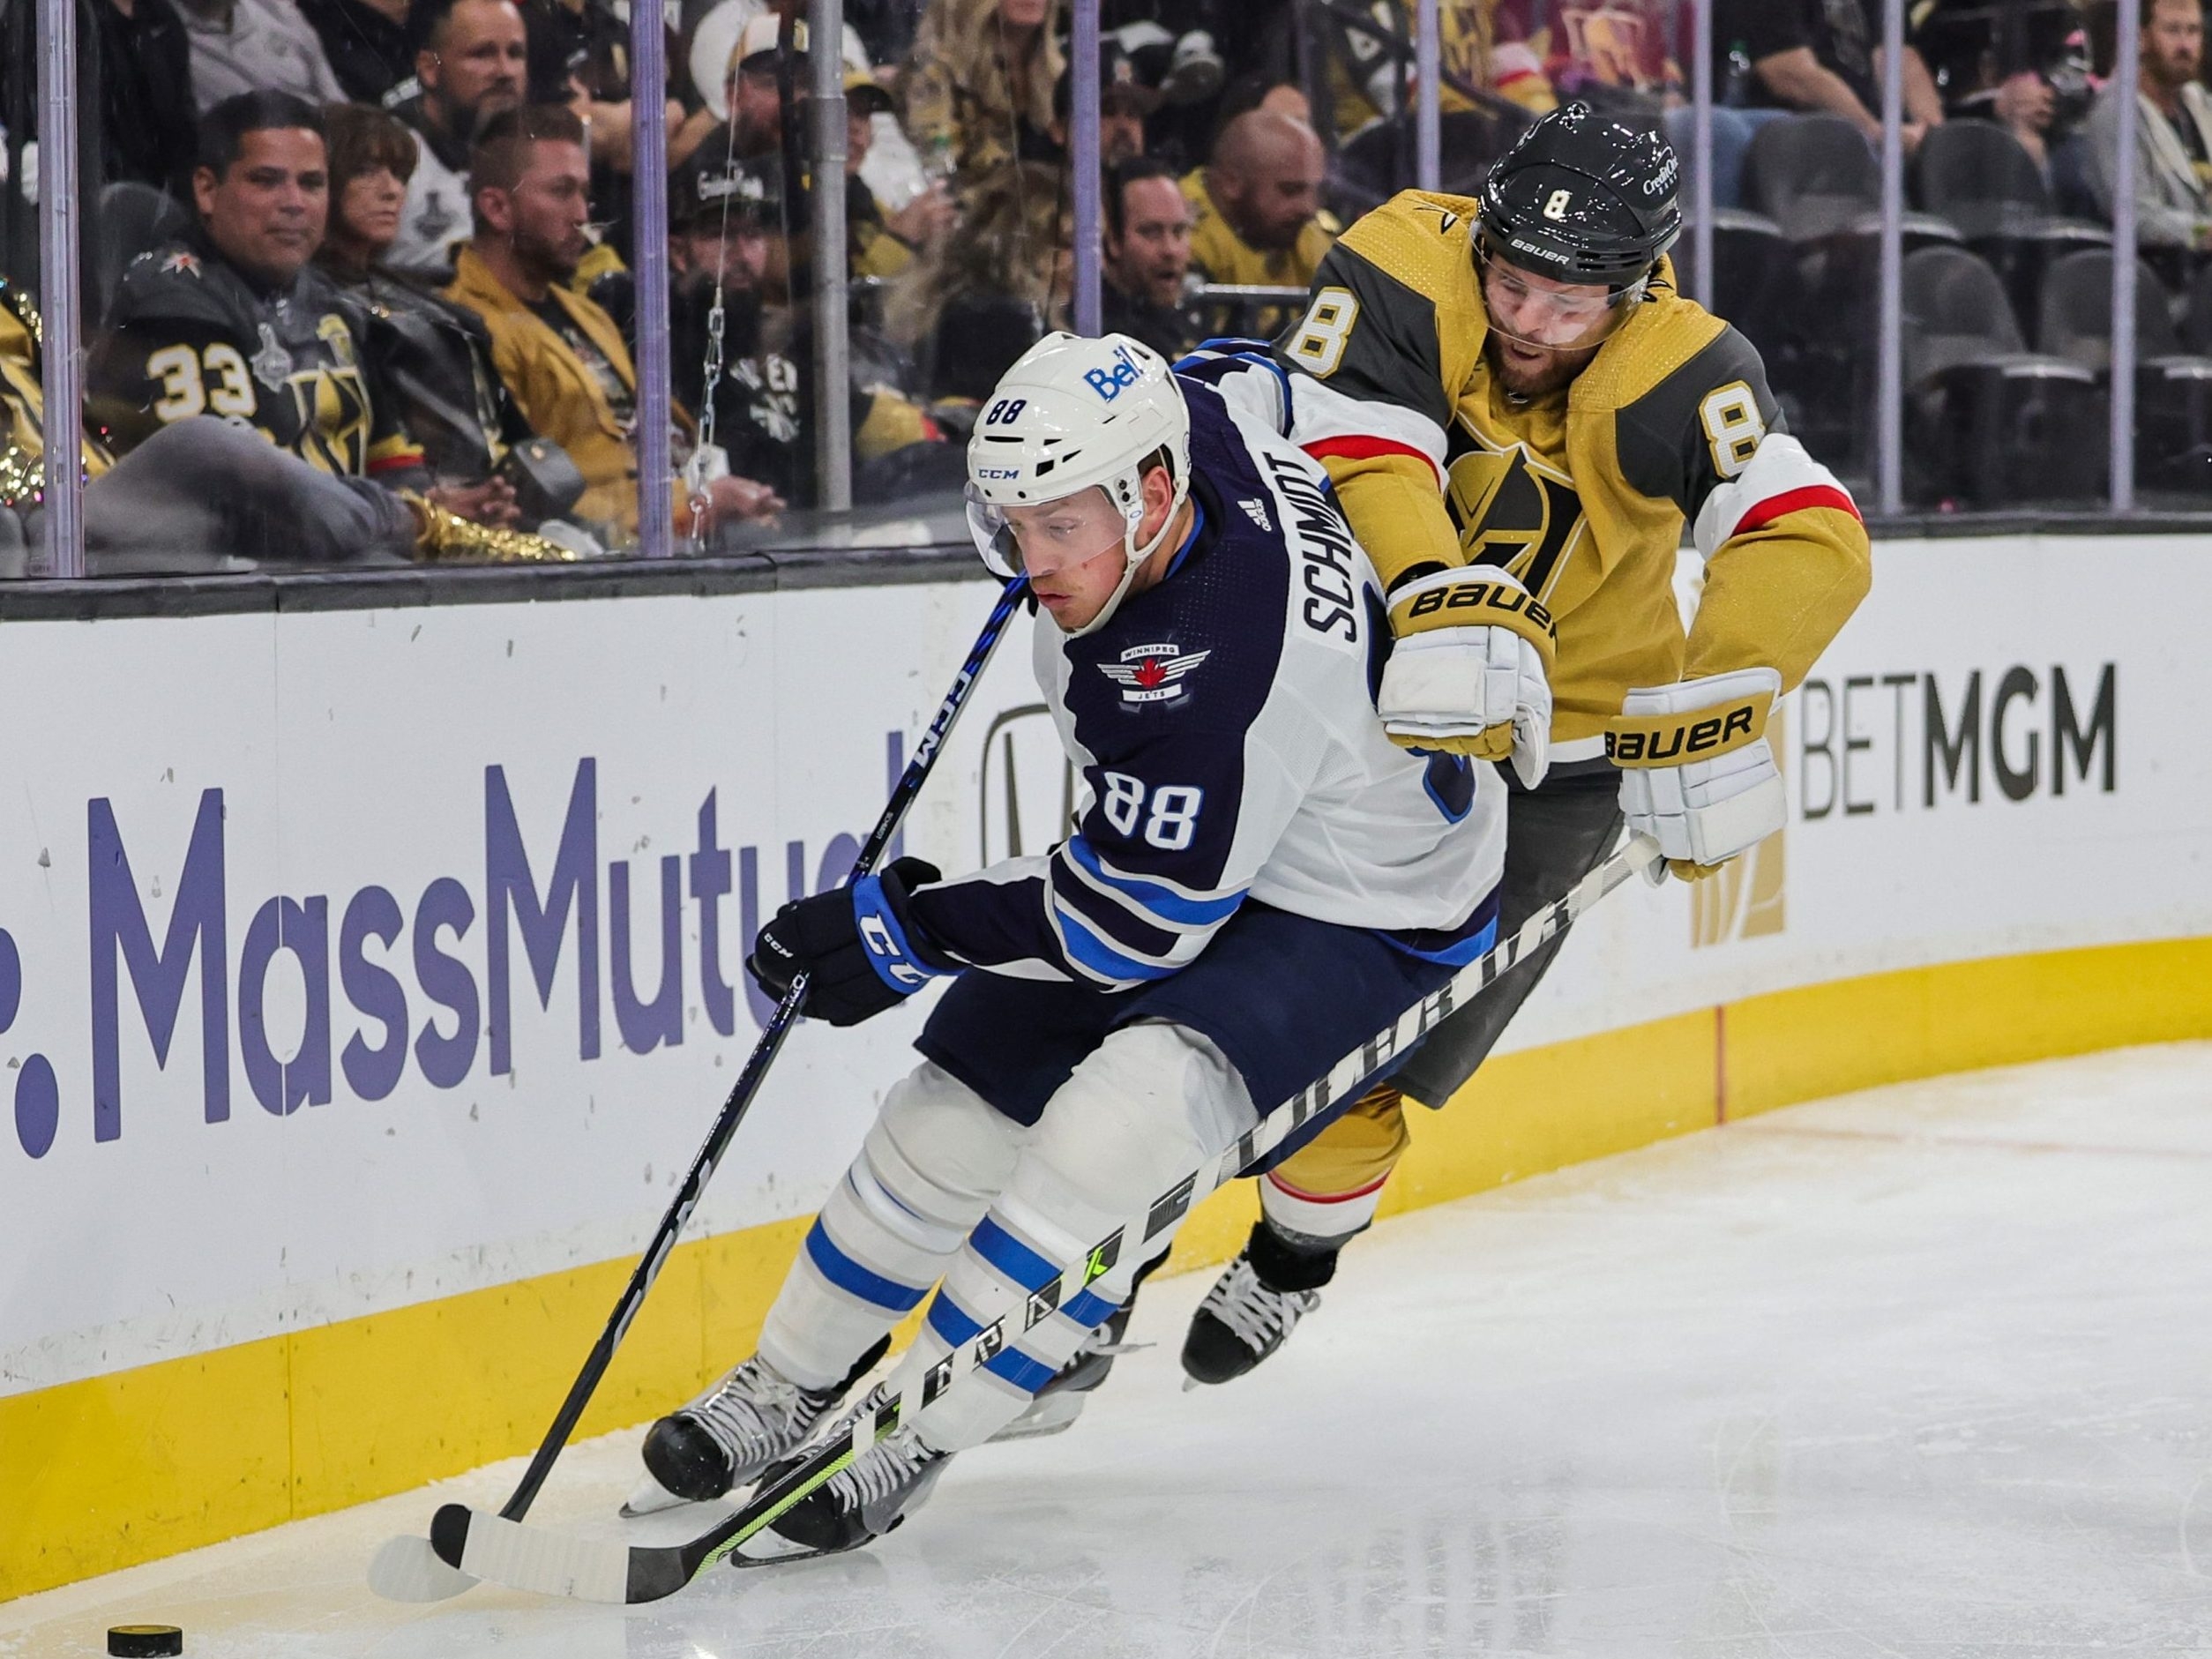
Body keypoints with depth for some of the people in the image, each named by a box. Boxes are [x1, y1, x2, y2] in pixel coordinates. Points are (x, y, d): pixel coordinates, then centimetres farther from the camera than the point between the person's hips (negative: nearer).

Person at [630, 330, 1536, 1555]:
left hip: (1363, 917, -9)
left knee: (1126, 1108, -31)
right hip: (1180, 838, 9)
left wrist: (907, 933, -23)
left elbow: (1133, 925, -30)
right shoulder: (1176, 430, -18)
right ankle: (790, 1389, 23)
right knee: (960, 1099, 5)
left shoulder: (1217, 671, -40)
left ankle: (908, 1440, -19)